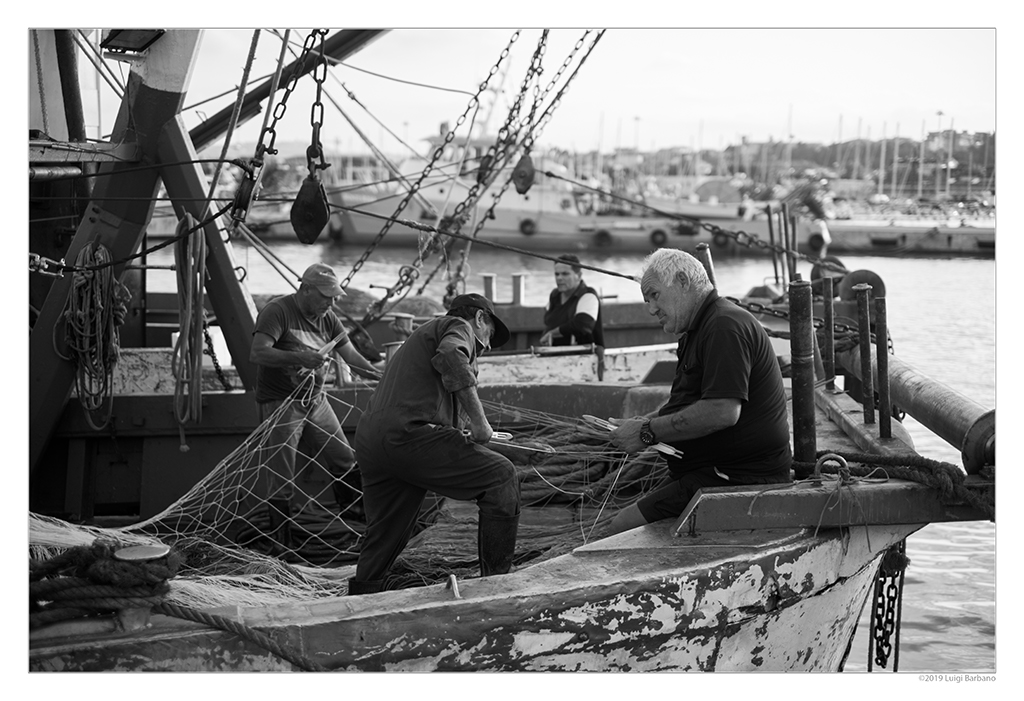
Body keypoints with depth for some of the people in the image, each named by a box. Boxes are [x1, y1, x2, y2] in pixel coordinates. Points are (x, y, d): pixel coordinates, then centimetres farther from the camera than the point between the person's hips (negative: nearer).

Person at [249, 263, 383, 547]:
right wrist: (299, 358, -39)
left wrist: (382, 375, -11)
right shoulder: (277, 311, -15)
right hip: (280, 404, -6)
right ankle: (281, 546, 7)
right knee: (282, 481, -3)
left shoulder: (328, 319, 6)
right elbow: (257, 353, -26)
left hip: (316, 402, 7)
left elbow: (351, 355, 5)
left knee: (346, 463, 4)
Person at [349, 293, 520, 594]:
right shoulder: (459, 326, 11)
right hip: (410, 434, -9)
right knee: (501, 476, -3)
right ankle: (497, 582, -4)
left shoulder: (422, 335, 38)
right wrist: (479, 421, -13)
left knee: (384, 539, 17)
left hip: (368, 439, 9)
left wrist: (463, 432, 32)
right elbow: (450, 357, -14)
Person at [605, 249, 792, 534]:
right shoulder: (700, 329, 20)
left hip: (741, 478, -11)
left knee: (621, 531, -17)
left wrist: (648, 432, -18)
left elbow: (723, 411, -27)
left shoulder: (726, 326, -16)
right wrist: (646, 420, 8)